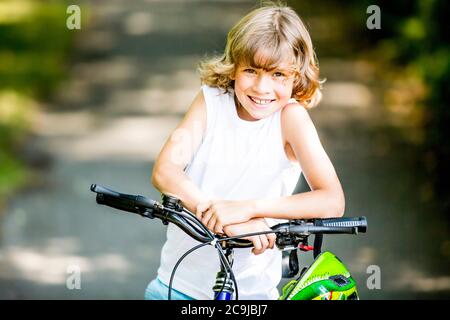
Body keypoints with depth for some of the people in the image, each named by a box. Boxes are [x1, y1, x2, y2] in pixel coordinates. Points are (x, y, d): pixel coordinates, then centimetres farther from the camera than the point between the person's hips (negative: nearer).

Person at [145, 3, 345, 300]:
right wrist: (223, 219, -31)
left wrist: (246, 208, -31)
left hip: (249, 290, -2)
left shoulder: (290, 115, -11)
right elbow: (164, 171, -17)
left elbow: (332, 201, -21)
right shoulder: (211, 100, -5)